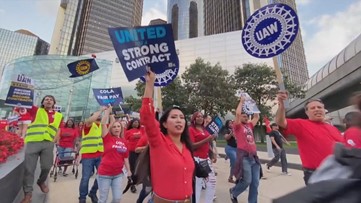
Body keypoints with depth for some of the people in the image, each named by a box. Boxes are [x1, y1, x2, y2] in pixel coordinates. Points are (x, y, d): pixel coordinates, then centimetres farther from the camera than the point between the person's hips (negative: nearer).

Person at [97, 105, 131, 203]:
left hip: (118, 174, 3)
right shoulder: (108, 138, -6)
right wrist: (108, 110, -12)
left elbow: (125, 157, 9)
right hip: (104, 174, -3)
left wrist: (128, 170, 6)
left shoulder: (124, 141, 2)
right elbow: (103, 123, -18)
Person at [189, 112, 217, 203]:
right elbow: (192, 146, -16)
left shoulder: (205, 130, 14)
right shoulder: (191, 129, -7)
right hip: (197, 159, -7)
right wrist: (206, 140, -21)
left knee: (212, 181, 13)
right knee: (197, 184, -1)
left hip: (206, 159, 8)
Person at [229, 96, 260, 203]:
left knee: (255, 182, 7)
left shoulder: (249, 125, 17)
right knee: (247, 180, -6)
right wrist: (241, 101, -3)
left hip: (254, 156, 7)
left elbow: (257, 116, 25)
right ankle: (233, 192, 22)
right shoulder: (237, 126, -1)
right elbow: (237, 113, -15)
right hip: (244, 156, -6)